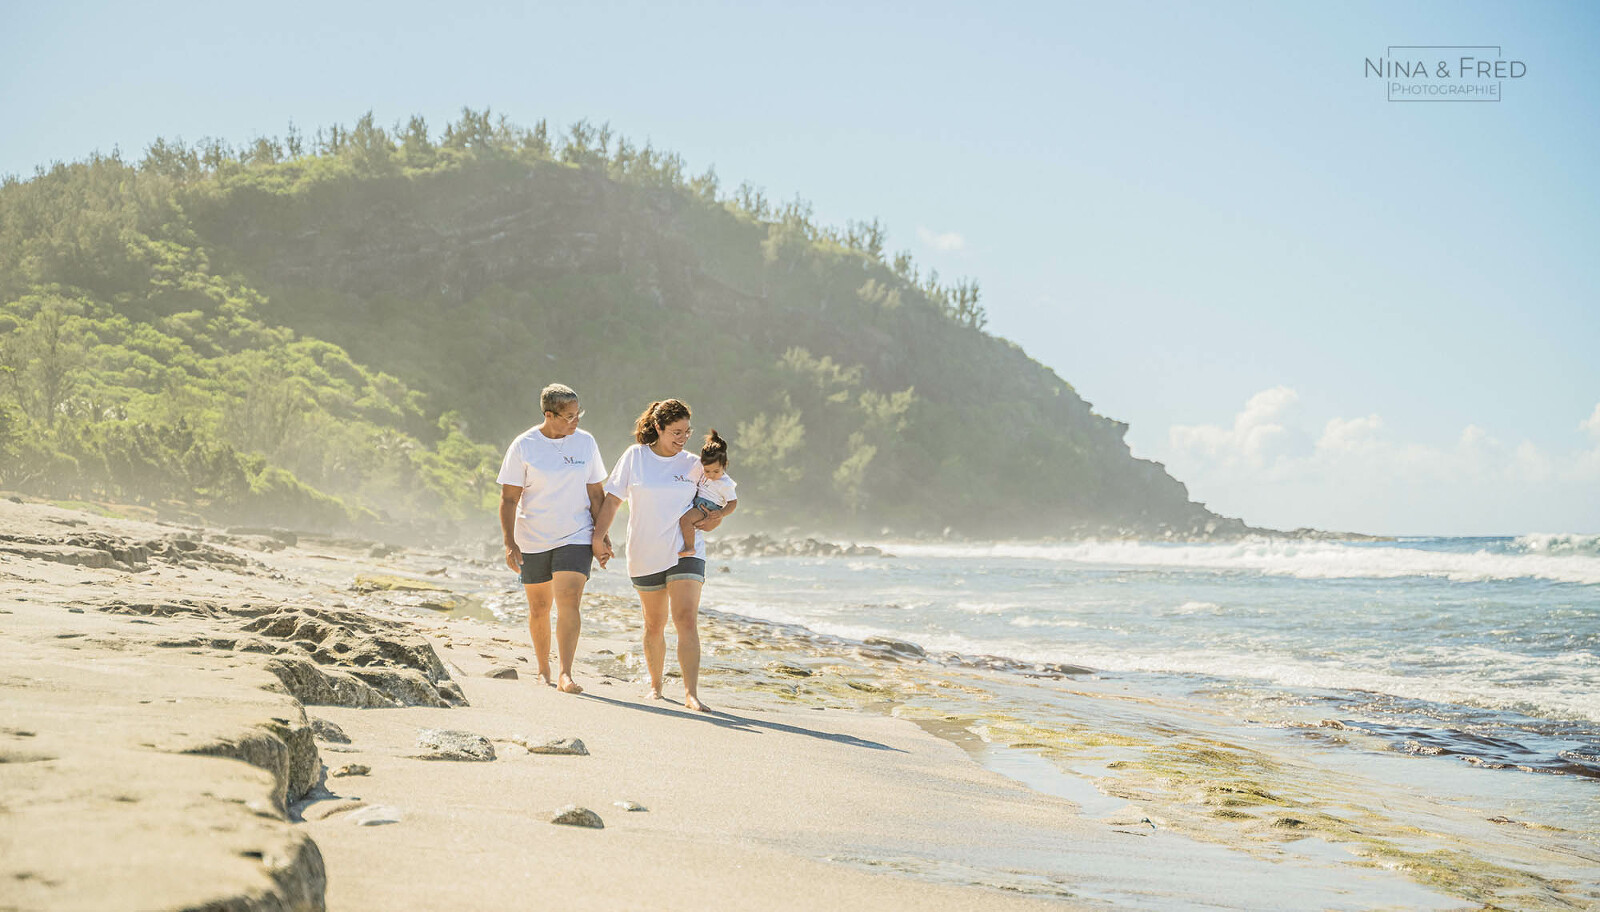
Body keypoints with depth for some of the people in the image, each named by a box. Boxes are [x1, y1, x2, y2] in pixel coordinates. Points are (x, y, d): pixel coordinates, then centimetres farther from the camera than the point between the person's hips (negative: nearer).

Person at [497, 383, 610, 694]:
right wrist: (509, 543, -14)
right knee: (539, 608, 11)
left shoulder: (586, 442, 1)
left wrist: (602, 537, 5)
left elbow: (596, 494, 8)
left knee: (569, 602, -16)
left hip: (576, 537, 0)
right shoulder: (523, 446, -7)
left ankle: (565, 674, -19)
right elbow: (509, 498, -6)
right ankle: (543, 670, 28)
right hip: (532, 540, 0)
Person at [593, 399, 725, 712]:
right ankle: (655, 685, 32)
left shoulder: (693, 465, 4)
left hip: (686, 551, 0)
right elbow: (612, 499, 4)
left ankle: (691, 693, -18)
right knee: (654, 625, 12)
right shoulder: (634, 457, 0)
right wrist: (598, 536, -4)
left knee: (687, 620, -15)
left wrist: (716, 518, -4)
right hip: (645, 554, 1)